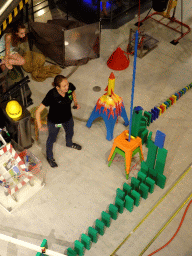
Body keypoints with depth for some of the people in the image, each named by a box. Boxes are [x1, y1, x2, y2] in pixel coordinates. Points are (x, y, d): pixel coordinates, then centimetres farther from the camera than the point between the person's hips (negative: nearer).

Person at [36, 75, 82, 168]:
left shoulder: (70, 87, -25)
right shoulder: (51, 95, -40)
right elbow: (38, 111, -35)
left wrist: (75, 102, -8)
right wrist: (39, 126, -41)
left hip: (68, 118, 5)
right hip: (54, 122, -5)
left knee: (70, 133, 34)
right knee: (52, 138, 25)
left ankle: (69, 143, 72)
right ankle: (49, 157, 55)